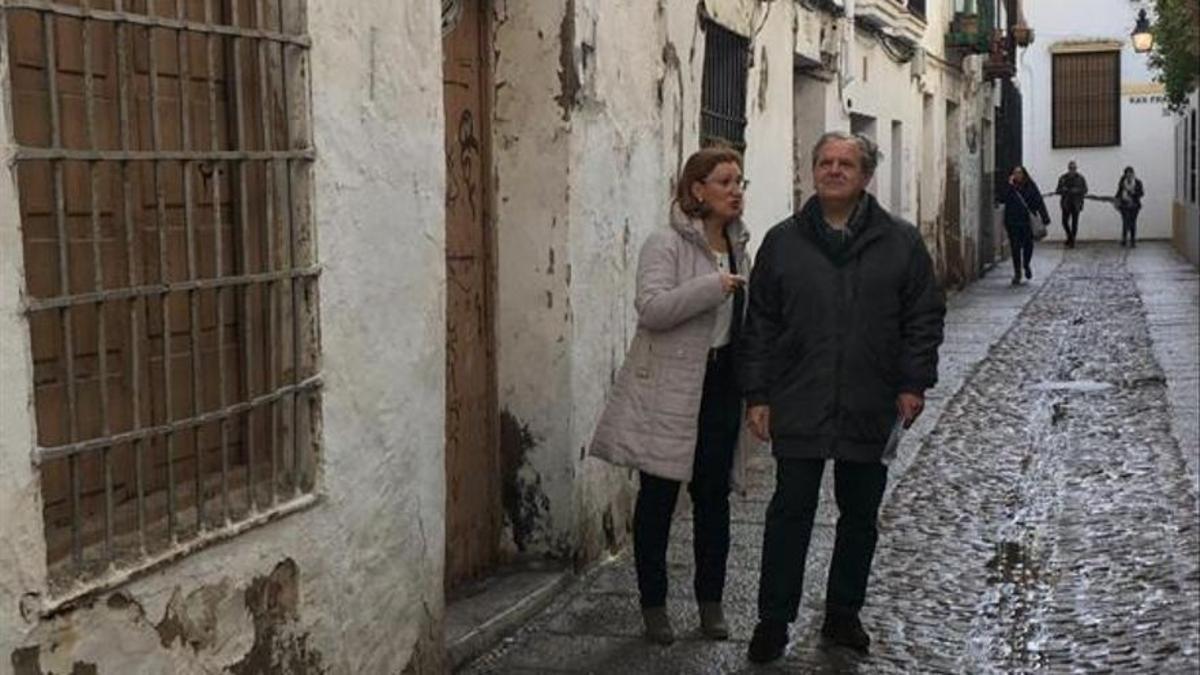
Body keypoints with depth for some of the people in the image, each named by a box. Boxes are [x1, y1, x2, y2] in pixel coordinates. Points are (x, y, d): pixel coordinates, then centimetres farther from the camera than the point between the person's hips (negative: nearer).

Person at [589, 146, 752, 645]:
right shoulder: (666, 244, -10)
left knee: (713, 497, 10)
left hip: (721, 387, 6)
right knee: (658, 498, 2)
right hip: (670, 392, -6)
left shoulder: (738, 249, 13)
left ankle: (711, 601, 22)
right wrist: (713, 285, -28)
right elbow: (651, 308, -23)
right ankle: (653, 605, 14)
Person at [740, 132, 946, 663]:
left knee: (860, 515, 11)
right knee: (790, 513, 2)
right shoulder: (782, 242, 4)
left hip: (871, 410, 1)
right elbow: (760, 325, 5)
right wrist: (757, 395, 1)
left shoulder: (901, 242, 3)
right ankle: (773, 620, 12)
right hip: (798, 409, -1)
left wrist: (913, 384, -3)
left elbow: (925, 316, 5)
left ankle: (843, 614, 27)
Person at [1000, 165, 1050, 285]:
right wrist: (1010, 185, -19)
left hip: (1027, 222, 0)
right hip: (1013, 222, 0)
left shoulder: (1030, 186, 0)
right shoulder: (1009, 187, 1)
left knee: (1028, 246, 0)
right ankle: (1017, 273, 10)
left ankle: (1026, 265, 30)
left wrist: (1045, 218, -6)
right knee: (1015, 248, 0)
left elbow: (1039, 202, -1)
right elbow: (1004, 198, -16)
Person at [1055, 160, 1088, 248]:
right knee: (1065, 221, -4)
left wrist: (1077, 191, -16)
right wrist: (1062, 190, -18)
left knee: (1074, 223, -2)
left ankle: (1072, 241, 8)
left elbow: (1085, 190, 3)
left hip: (1076, 204, -1)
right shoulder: (1063, 178, 3)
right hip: (1066, 203, 1)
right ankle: (1070, 237, 21)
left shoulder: (1080, 178, 0)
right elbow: (1057, 190, 4)